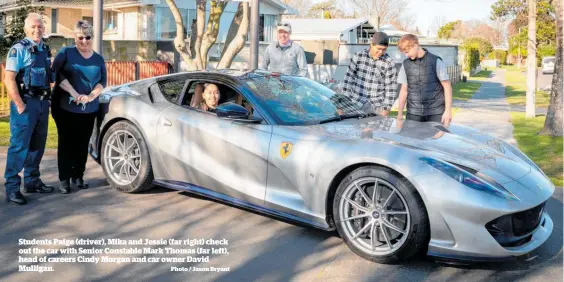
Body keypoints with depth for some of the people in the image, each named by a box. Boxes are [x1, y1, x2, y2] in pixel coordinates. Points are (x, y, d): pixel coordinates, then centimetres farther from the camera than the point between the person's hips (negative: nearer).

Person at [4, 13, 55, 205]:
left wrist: (48, 99, 11)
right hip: (26, 102, -7)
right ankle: (12, 188, -2)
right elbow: (9, 79, -14)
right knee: (19, 145, -7)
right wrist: (20, 105, -18)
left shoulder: (45, 50, 14)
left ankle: (32, 181, 23)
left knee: (37, 144, 12)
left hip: (42, 102, 7)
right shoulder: (19, 49, -8)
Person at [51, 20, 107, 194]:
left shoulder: (98, 59, 12)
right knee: (66, 143, 1)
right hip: (65, 108, -3)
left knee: (83, 144, 6)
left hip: (89, 110, 3)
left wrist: (91, 96, -13)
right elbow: (56, 73, -10)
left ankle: (78, 176, 18)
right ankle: (64, 179, 7)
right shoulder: (66, 53, 1)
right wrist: (73, 93, -19)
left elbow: (103, 81, 5)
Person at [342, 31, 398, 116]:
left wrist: (386, 109, -5)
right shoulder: (358, 56, 0)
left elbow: (391, 88, -3)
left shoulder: (389, 63, -5)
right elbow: (349, 78, 4)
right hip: (355, 103, 1)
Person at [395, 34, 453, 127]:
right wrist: (400, 113, 7)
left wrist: (448, 110, -8)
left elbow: (447, 86, -3)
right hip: (413, 113, 3)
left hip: (435, 113, -3)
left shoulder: (435, 61, -4)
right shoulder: (406, 64, 6)